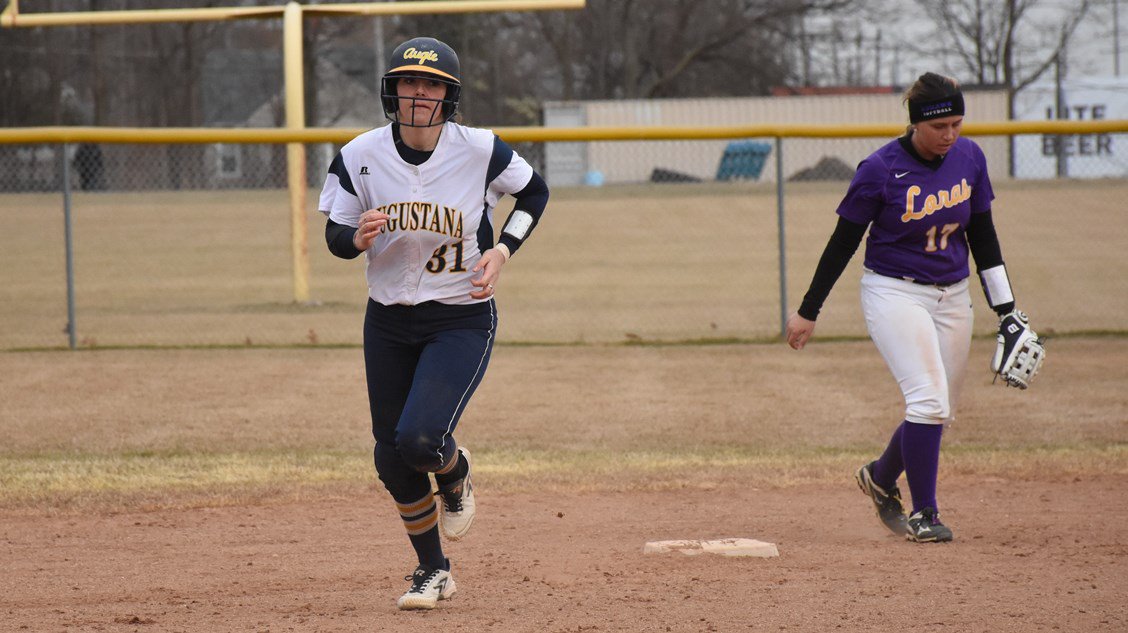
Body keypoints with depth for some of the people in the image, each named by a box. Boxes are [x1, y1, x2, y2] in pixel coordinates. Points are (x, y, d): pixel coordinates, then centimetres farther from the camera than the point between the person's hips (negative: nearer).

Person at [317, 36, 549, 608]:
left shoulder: (479, 151, -13)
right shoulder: (360, 155, -9)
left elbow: (534, 192, 5)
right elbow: (335, 236, 0)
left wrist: (502, 251, -9)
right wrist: (359, 238, -23)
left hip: (462, 320, -3)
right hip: (388, 322, 3)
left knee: (420, 438, -22)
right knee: (391, 459, 6)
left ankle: (455, 474, 16)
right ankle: (432, 572, 28)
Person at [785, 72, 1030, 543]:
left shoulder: (969, 158, -1)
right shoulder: (881, 169, -16)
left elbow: (982, 235, 9)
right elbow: (843, 241, -7)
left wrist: (1006, 309, 8)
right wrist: (808, 311, -4)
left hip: (953, 298, 6)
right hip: (895, 294, -6)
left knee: (939, 413, 9)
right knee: (929, 399, -18)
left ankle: (880, 477, 34)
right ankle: (923, 513, -6)